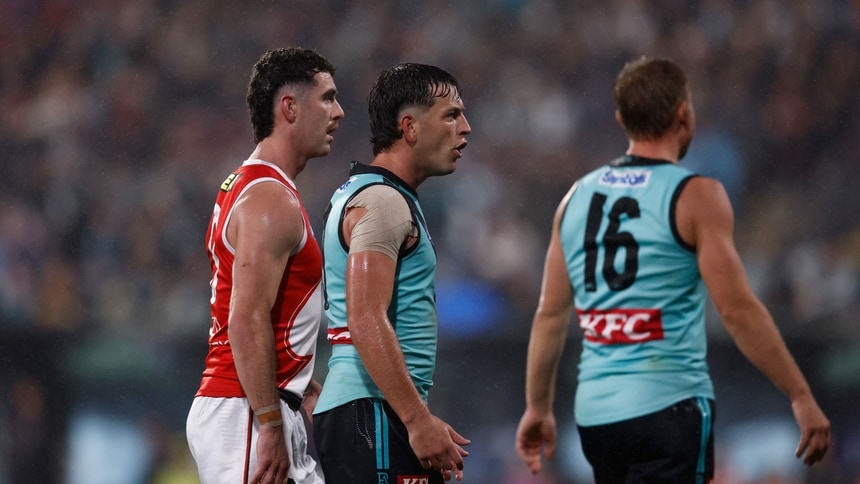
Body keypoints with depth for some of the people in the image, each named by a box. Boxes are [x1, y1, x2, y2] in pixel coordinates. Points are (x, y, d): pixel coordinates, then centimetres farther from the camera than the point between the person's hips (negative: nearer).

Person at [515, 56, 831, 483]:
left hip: (595, 411, 7)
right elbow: (738, 309, -12)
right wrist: (802, 398, -8)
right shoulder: (695, 196, -7)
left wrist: (538, 407, 20)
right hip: (667, 409, -7)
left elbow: (550, 314, 12)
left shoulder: (578, 197, 10)